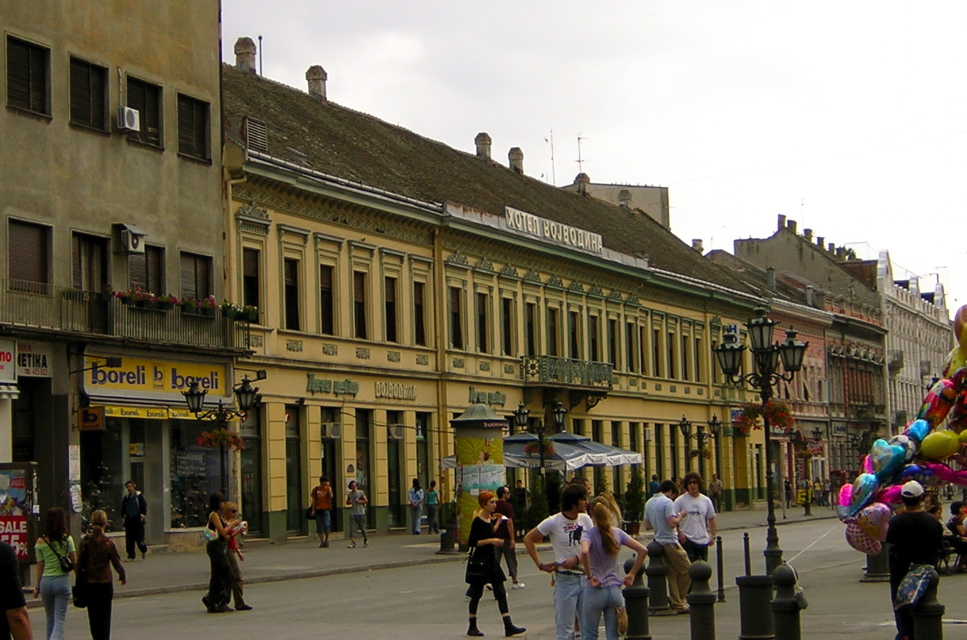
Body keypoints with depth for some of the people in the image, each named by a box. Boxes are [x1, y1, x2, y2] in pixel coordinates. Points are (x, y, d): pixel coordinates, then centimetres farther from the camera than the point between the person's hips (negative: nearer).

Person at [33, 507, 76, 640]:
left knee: (50, 618, 19)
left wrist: (37, 586, 9)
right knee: (60, 619, -3)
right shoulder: (67, 539, -6)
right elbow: (74, 561, -5)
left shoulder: (40, 542, -1)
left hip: (45, 582, 2)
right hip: (62, 580, -2)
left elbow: (40, 566, 2)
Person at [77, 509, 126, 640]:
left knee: (93, 616, 14)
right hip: (105, 583, -2)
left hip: (89, 584, 2)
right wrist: (123, 576, 13)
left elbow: (79, 563, -3)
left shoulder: (84, 541, -6)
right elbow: (117, 564, -6)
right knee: (104, 616, 5)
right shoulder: (108, 543, -12)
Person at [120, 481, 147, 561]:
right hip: (129, 520, 5)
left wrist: (142, 516, -8)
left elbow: (144, 507, -3)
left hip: (138, 519, -5)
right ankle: (131, 555, 7)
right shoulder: (126, 498, 11)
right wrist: (124, 515, 10)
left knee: (139, 538, -6)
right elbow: (123, 508, 21)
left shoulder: (139, 496, -3)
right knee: (129, 539, 2)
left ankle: (144, 549, 22)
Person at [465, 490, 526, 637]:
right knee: (477, 594, 3)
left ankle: (508, 626, -3)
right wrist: (490, 541, -23)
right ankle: (472, 627, 16)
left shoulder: (491, 519, 8)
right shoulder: (477, 521, -15)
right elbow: (471, 543, -19)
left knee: (501, 592, 0)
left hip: (491, 560, 7)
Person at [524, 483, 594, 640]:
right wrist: (540, 565, -4)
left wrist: (577, 559, -14)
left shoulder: (585, 519, 3)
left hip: (585, 578, 4)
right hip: (565, 579, -4)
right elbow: (528, 539, 0)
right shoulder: (553, 522, -9)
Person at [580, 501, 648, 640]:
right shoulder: (618, 533, 2)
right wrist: (632, 574, 4)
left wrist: (589, 576, -20)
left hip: (595, 591, -4)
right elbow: (643, 550, -1)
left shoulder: (589, 534, -10)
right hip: (614, 590, 4)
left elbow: (584, 552, -32)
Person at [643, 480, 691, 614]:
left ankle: (677, 604, 8)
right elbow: (672, 523, -21)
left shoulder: (649, 503, 12)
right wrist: (680, 516, -4)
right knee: (687, 571, 1)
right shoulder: (667, 502, -13)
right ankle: (677, 600, 3)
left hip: (659, 541, 8)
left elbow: (647, 526, 15)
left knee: (672, 574, 10)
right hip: (670, 542, -8)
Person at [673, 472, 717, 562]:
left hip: (703, 540, 4)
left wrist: (713, 536, 7)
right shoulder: (680, 500, -3)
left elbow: (711, 519, 14)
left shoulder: (706, 500, 9)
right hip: (687, 539, -4)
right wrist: (679, 533, -15)